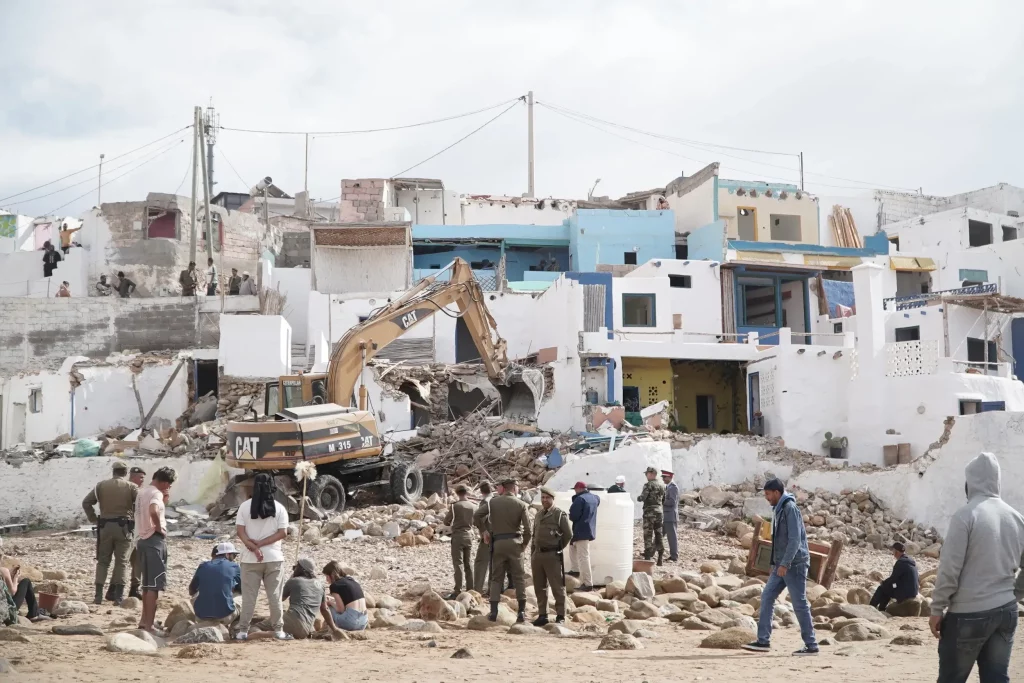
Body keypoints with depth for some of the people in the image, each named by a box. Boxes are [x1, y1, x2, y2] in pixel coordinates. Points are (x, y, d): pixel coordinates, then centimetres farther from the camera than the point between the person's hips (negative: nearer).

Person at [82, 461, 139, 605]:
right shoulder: (132, 487, 1)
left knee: (103, 561, 9)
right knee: (121, 561, 4)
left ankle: (99, 595, 4)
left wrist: (93, 519, 10)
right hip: (124, 527, -2)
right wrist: (136, 522, 3)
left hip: (105, 526, 2)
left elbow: (86, 502, 4)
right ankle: (118, 596, 0)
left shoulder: (101, 485, 7)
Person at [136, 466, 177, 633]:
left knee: (147, 583, 19)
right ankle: (149, 625, -8)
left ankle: (144, 620, 26)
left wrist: (164, 499, 12)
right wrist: (159, 527, -18)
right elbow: (153, 512, -33)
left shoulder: (143, 492, 15)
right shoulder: (156, 493, -15)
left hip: (143, 540, 9)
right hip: (155, 540, -9)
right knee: (154, 585, -7)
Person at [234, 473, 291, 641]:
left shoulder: (245, 506, 0)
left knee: (248, 596, 5)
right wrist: (261, 543, -8)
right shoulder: (279, 508, -1)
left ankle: (243, 630, 6)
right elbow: (283, 532, -7)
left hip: (250, 559, 0)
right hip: (274, 557, 0)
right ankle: (278, 630, 7)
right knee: (274, 595, 5)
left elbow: (239, 531, -7)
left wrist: (253, 547, -11)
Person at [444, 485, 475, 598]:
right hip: (469, 536, 4)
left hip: (458, 536, -4)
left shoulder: (455, 506, -12)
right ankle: (470, 590, 15)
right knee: (469, 564, 12)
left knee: (458, 564, -5)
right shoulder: (473, 507, 1)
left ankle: (458, 591, -10)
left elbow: (446, 521, -5)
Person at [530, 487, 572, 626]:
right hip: (537, 555, 7)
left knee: (557, 587, -3)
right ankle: (542, 615, 17)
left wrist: (559, 548, 3)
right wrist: (532, 556, 15)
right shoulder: (538, 515, 16)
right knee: (539, 587, 9)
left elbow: (568, 534, -4)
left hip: (552, 555, -7)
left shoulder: (560, 514, -4)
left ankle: (560, 615, 1)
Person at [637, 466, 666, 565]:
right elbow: (664, 500, 16)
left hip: (649, 512, -6)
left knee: (648, 535, -3)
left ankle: (647, 557, -5)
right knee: (658, 535, 10)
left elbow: (642, 498, -18)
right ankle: (660, 558, 9)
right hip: (659, 511, 6)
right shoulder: (662, 486, 11)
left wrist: (638, 497, 3)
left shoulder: (648, 485, -11)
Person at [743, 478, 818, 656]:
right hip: (782, 565, 9)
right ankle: (763, 640, 6)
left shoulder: (790, 508, -13)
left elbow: (795, 539, -21)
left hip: (794, 564, -9)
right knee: (767, 597, 5)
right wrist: (776, 564, 19)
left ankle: (811, 645, 2)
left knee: (799, 603, -4)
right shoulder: (780, 509, 15)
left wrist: (785, 563, -24)